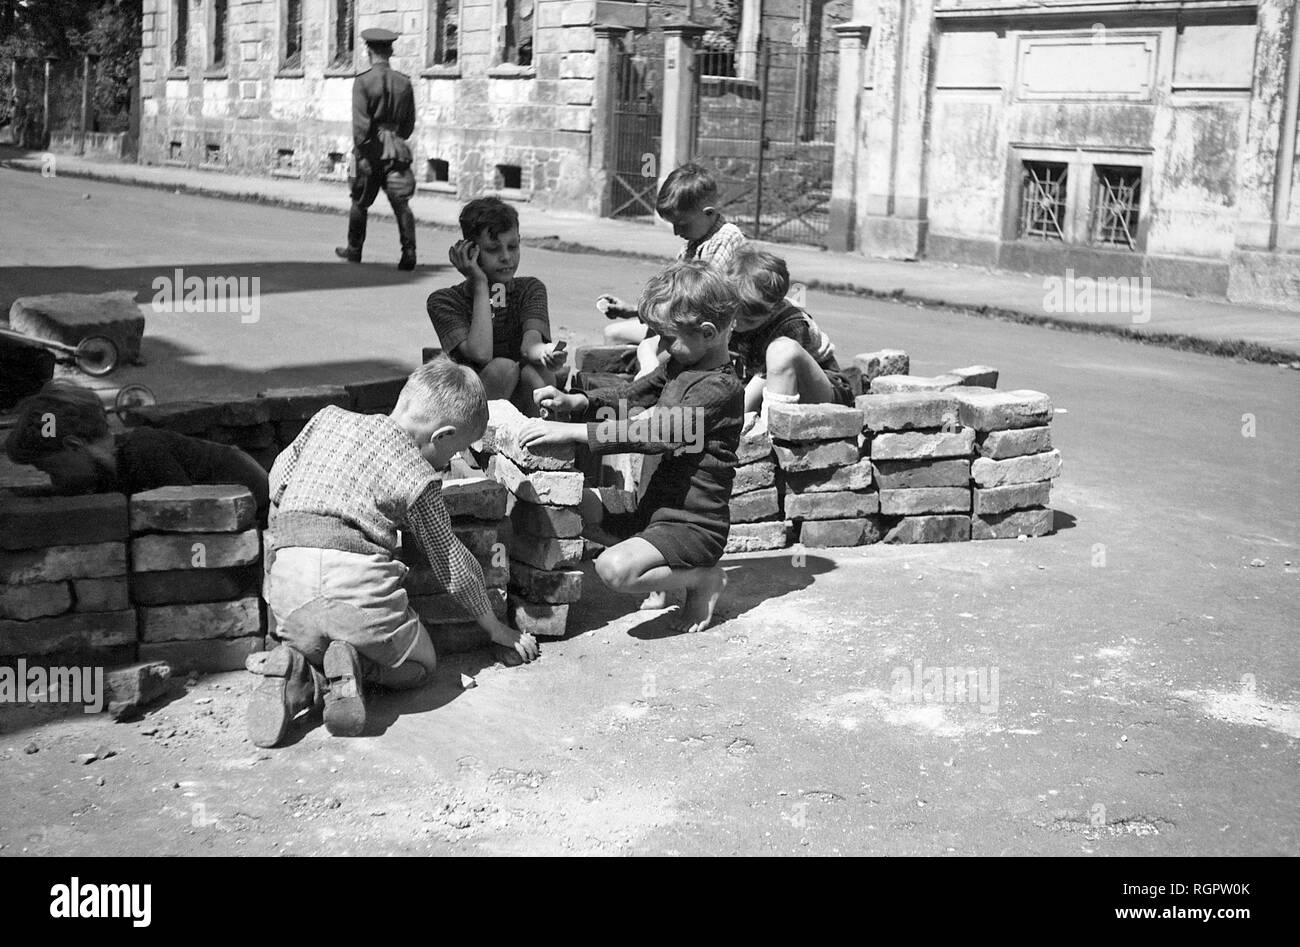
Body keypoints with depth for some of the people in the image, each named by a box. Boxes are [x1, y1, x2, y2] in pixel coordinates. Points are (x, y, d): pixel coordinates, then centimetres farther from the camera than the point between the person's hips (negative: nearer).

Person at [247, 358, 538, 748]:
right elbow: (452, 563, 14)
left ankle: (295, 668, -4)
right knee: (417, 664, 22)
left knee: (309, 642, 32)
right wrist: (496, 628, 28)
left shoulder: (328, 419, 17)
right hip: (360, 582, -3)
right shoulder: (419, 478, 5)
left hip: (289, 587, 4)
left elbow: (278, 481, 26)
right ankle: (352, 667, -9)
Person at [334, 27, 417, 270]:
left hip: (371, 149, -2)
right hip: (397, 149, 2)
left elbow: (360, 123, -16)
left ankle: (354, 250, 28)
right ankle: (409, 253, -15)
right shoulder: (404, 82, 4)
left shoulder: (363, 82, -9)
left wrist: (361, 155, -15)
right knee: (401, 203, -3)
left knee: (360, 202, 14)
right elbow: (409, 123, 11)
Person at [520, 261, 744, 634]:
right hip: (659, 509, 10)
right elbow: (631, 396, 19)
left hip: (694, 526, -10)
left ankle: (703, 579, -5)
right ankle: (665, 572, 14)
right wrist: (574, 402, 0)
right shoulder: (680, 366, 8)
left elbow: (657, 434, -30)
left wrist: (572, 432, -31)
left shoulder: (719, 388, -21)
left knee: (615, 568, -31)